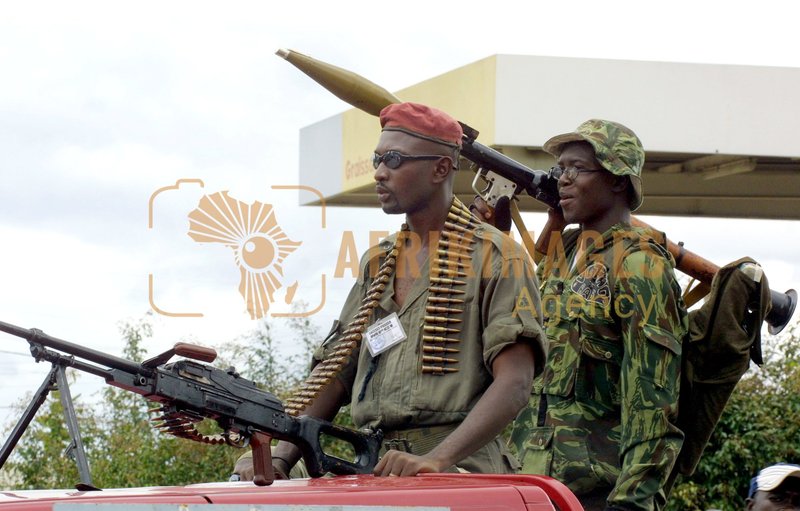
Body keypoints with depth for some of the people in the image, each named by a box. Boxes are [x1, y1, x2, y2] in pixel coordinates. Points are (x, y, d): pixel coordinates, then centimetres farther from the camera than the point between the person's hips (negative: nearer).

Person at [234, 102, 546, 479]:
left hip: (461, 472, -6)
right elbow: (334, 376, 19)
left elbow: (515, 383, -9)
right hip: (375, 473, 6)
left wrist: (436, 460, -21)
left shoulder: (495, 257, 2)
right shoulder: (377, 265, 23)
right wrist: (280, 458, 3)